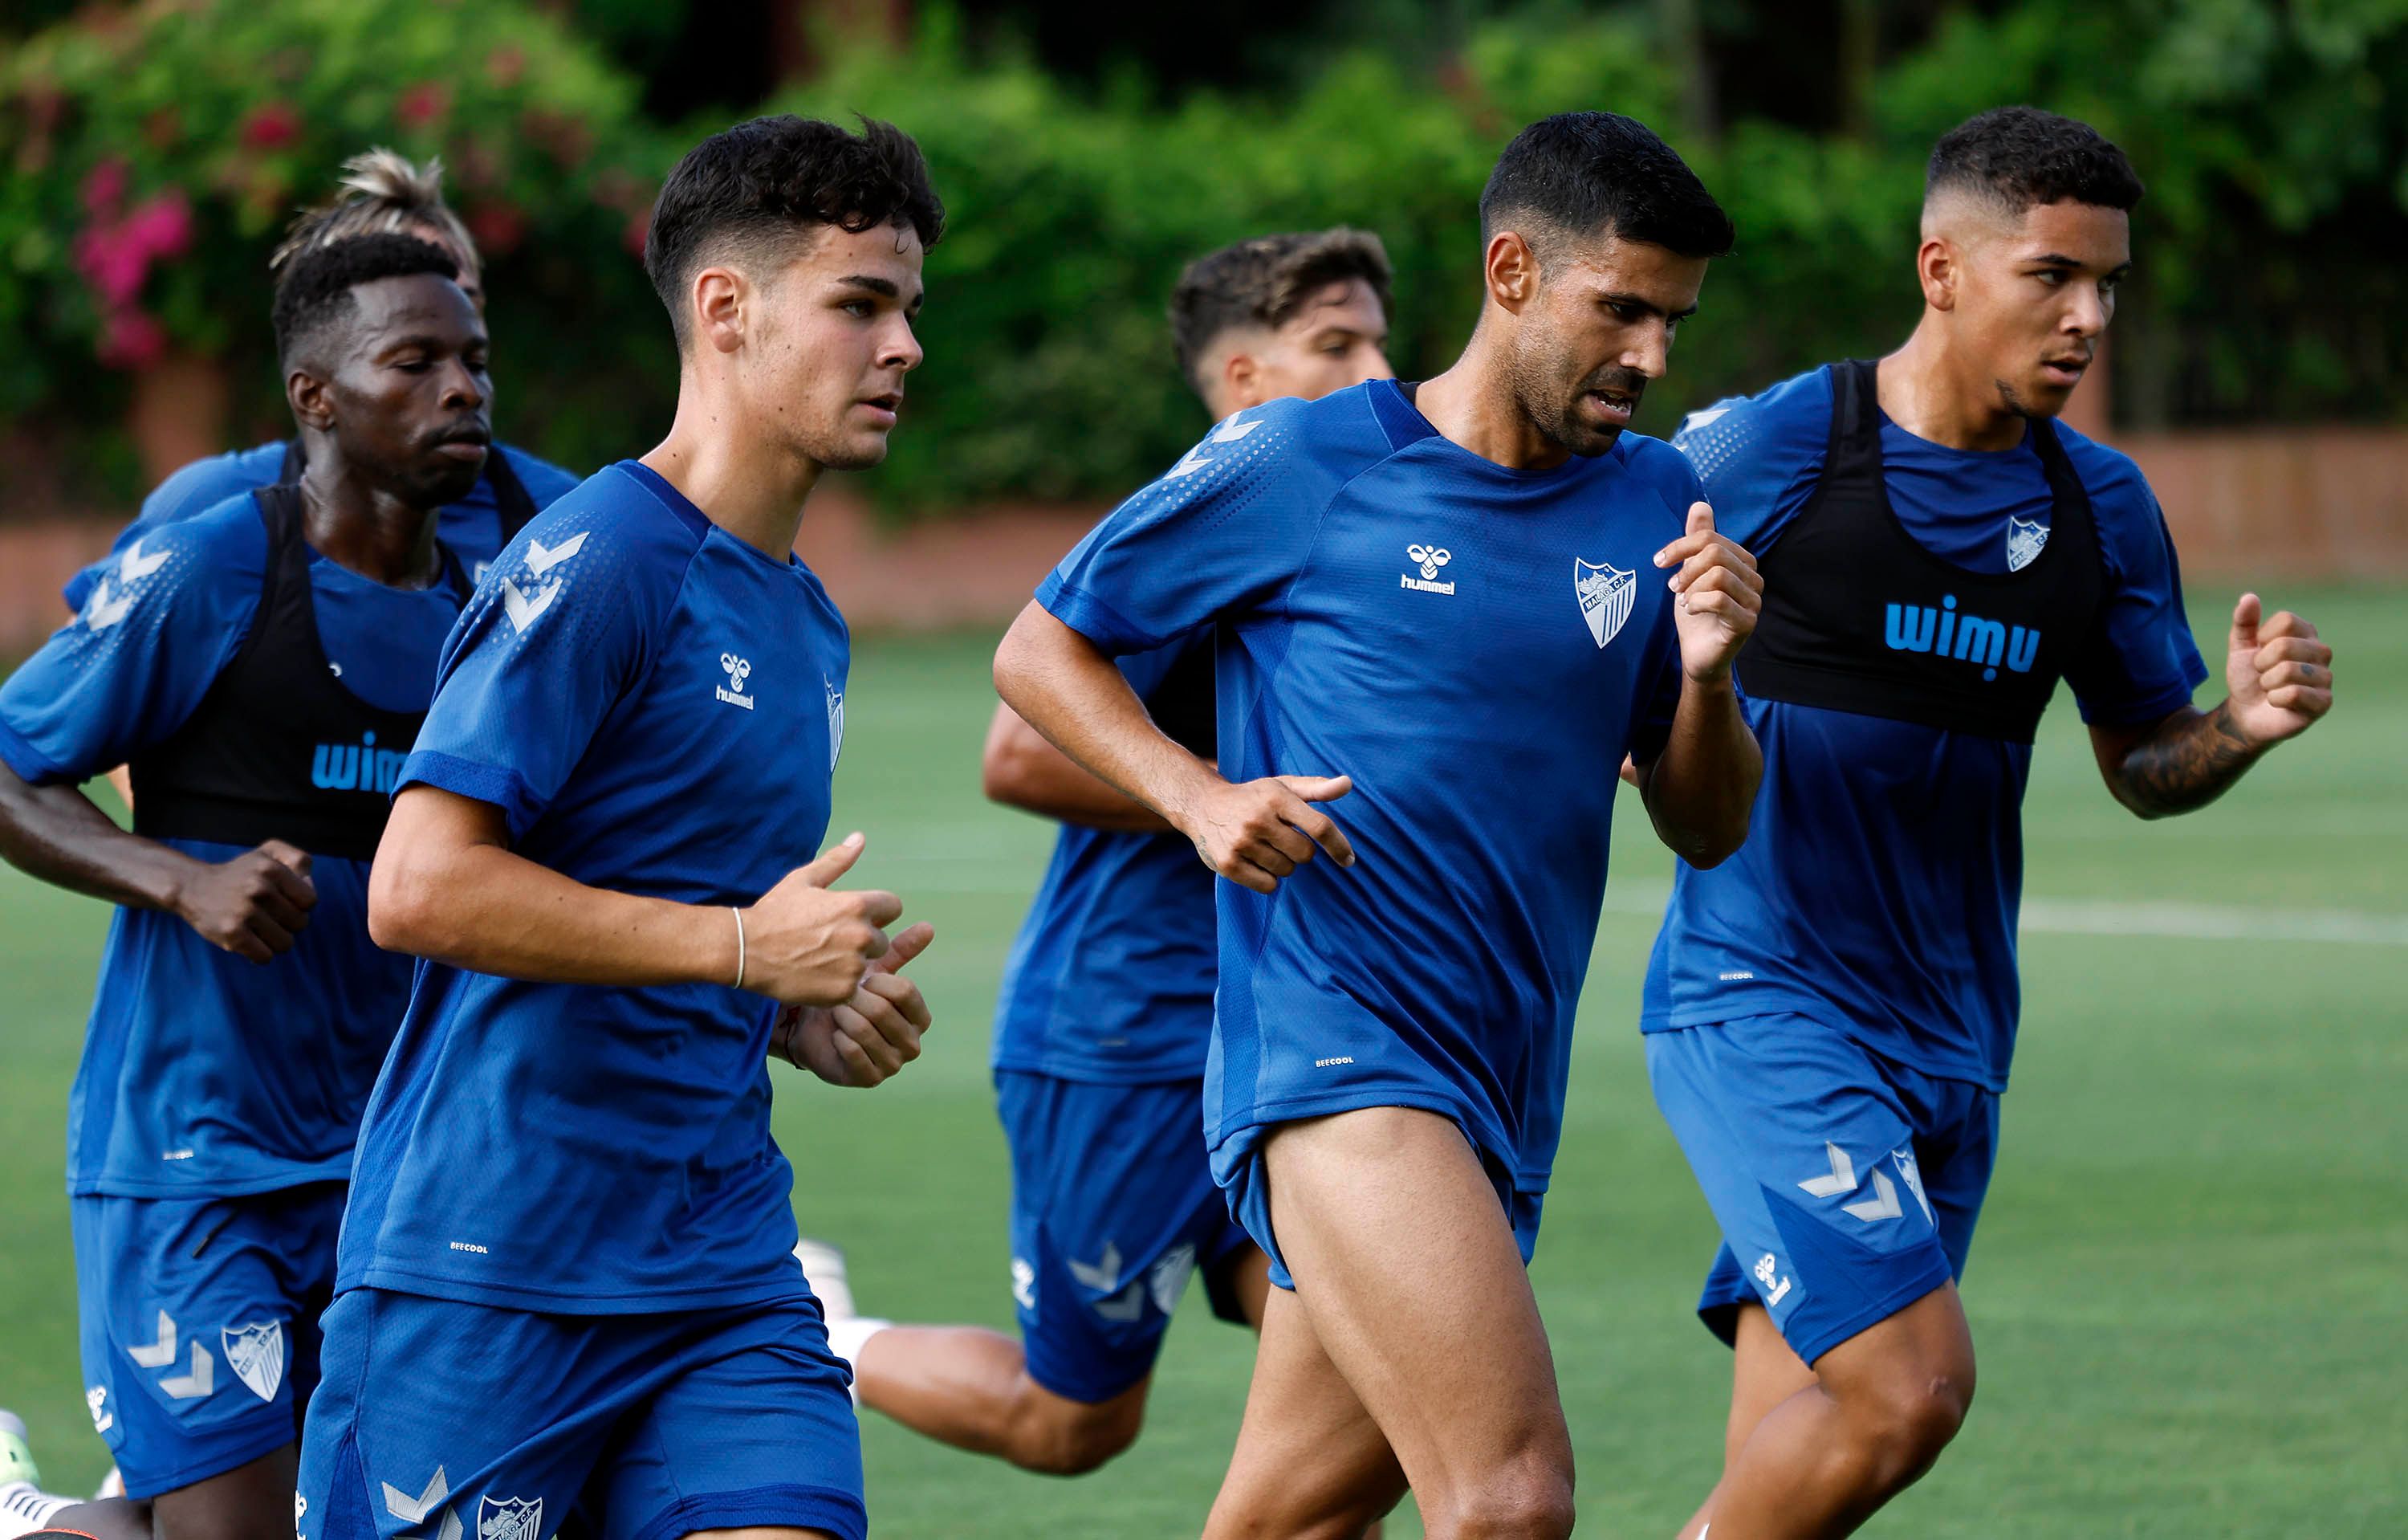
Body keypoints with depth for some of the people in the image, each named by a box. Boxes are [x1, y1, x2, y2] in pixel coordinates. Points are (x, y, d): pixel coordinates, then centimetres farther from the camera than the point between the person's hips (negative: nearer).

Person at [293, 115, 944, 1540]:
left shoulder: (808, 621, 17)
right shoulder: (599, 559, -11)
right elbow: (418, 889, -19)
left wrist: (812, 1015, 9)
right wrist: (744, 949, -17)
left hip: (720, 1255, 7)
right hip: (489, 1263, -7)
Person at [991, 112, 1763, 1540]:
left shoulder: (1654, 506, 10)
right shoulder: (1298, 464, -3)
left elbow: (1708, 831, 14)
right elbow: (1041, 647, 7)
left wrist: (1706, 674, -6)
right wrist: (1197, 795, -10)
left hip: (1502, 1091, 6)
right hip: (1332, 1046, -6)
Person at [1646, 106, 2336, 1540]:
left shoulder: (2102, 505, 8)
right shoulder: (1769, 450, -8)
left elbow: (2142, 764, 18)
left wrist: (2242, 726, -4)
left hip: (1947, 1035, 6)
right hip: (1759, 995, -6)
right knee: (1912, 1383, -20)